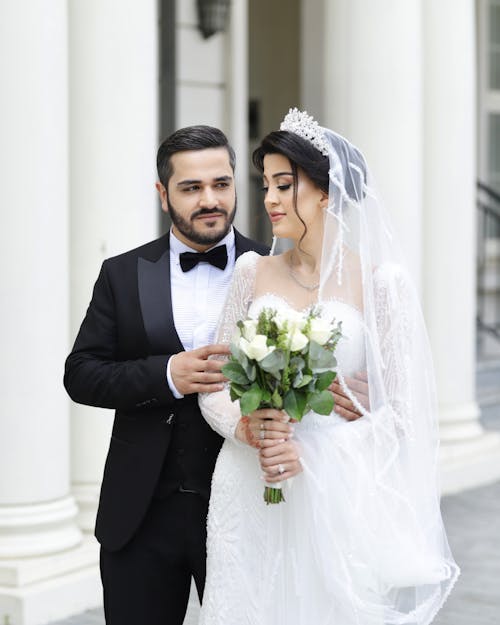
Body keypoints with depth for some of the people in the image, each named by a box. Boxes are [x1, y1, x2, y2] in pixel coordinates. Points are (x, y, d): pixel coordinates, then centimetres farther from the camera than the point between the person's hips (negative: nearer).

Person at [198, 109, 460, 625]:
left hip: (336, 497, -3)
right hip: (249, 497, 3)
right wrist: (245, 426, -12)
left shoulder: (380, 281, -4)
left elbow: (401, 409, -5)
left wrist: (314, 452, -16)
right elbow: (214, 383, 8)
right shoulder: (253, 272, 6)